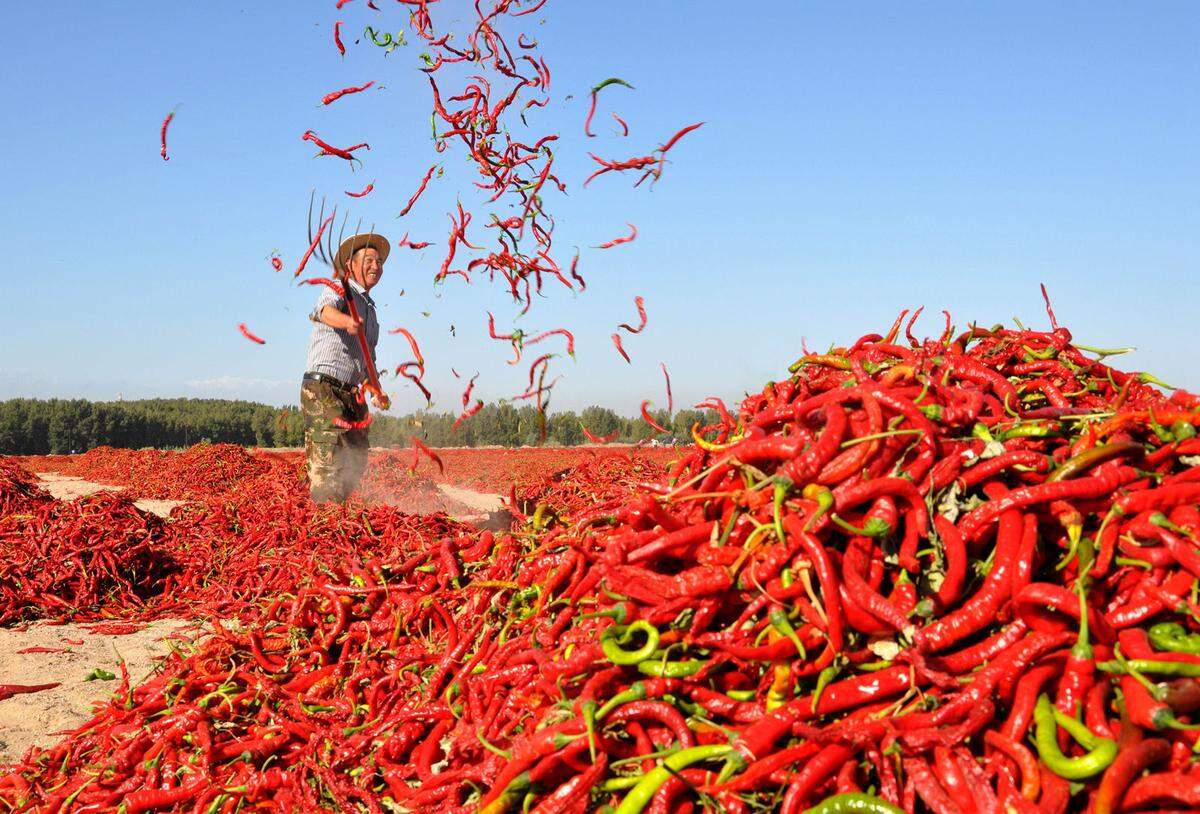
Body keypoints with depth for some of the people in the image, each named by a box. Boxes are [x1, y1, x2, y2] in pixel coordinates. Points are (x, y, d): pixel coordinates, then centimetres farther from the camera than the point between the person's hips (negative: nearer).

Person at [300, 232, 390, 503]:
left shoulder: (370, 311, 26)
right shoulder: (339, 290, 0)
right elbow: (326, 310, -26)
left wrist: (376, 391, 14)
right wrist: (347, 321, -50)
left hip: (351, 393, 9)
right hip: (322, 387, -9)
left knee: (357, 460, 8)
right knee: (328, 459, -18)